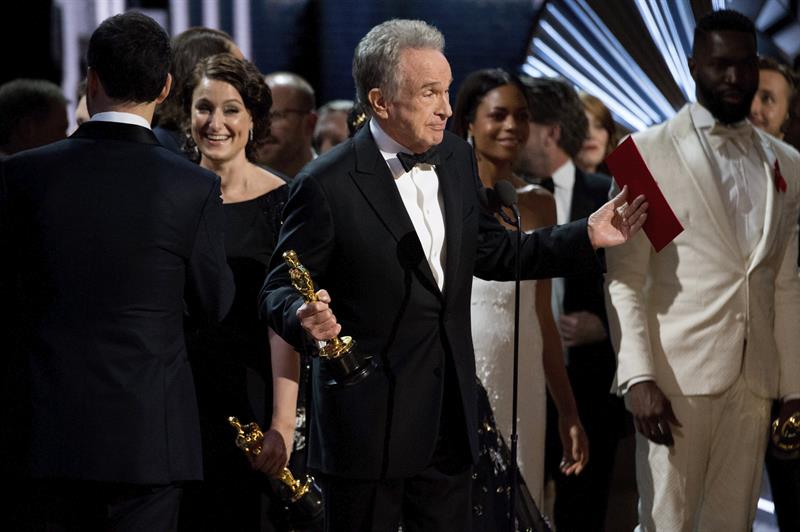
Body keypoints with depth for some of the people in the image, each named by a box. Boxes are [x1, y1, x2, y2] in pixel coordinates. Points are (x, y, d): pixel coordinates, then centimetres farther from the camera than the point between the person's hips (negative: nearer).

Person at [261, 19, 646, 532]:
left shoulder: (457, 158, 6)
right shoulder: (327, 186, -15)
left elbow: (490, 252, 17)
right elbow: (281, 289, -9)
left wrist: (586, 237, 8)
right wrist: (303, 315, -32)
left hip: (451, 413, 6)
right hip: (369, 425, -6)